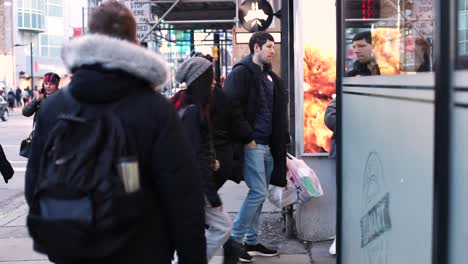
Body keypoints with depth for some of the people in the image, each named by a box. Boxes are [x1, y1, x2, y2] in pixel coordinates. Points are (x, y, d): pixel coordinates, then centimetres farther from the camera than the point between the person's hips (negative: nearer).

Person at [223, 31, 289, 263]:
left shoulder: (270, 76, 17)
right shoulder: (241, 72, -8)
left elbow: (277, 111, 21)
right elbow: (232, 107, -18)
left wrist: (280, 142, 12)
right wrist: (246, 137, -17)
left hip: (267, 144, 8)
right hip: (251, 144, -8)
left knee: (259, 193, 12)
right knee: (258, 192, -9)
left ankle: (251, 241, 22)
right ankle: (234, 241, 3)